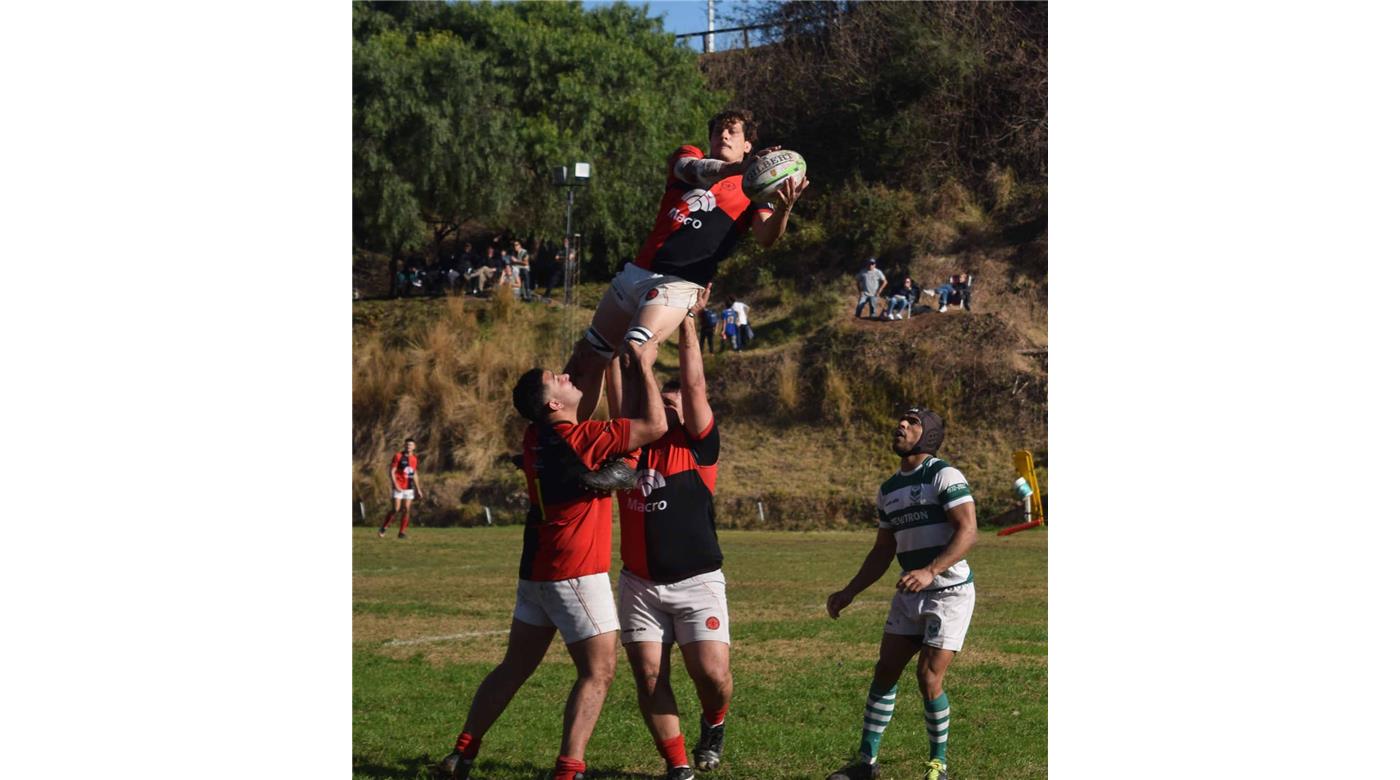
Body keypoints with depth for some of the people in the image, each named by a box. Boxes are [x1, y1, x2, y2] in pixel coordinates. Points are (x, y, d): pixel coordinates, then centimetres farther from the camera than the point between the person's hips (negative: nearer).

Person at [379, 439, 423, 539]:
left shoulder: (414, 458, 10)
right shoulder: (398, 456, -6)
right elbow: (391, 472, -9)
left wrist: (417, 489, 17)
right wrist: (395, 485, -19)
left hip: (409, 488, 5)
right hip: (399, 488, -5)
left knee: (406, 509, -1)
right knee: (396, 509, -9)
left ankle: (402, 532, 4)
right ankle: (383, 527, 9)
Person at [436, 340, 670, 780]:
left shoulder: (537, 438, 6)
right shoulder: (579, 439, -18)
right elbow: (654, 426, -16)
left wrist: (631, 368, 18)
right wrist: (643, 367, -7)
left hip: (537, 571, 8)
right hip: (575, 574, -8)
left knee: (515, 667, 16)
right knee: (598, 672, -3)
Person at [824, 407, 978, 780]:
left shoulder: (944, 475, -11)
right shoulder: (889, 490, 13)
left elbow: (967, 530, -21)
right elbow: (882, 551, 21)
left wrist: (931, 571, -32)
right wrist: (849, 592, 14)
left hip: (950, 592, -7)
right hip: (909, 595, 7)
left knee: (928, 677, -10)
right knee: (885, 673, 3)